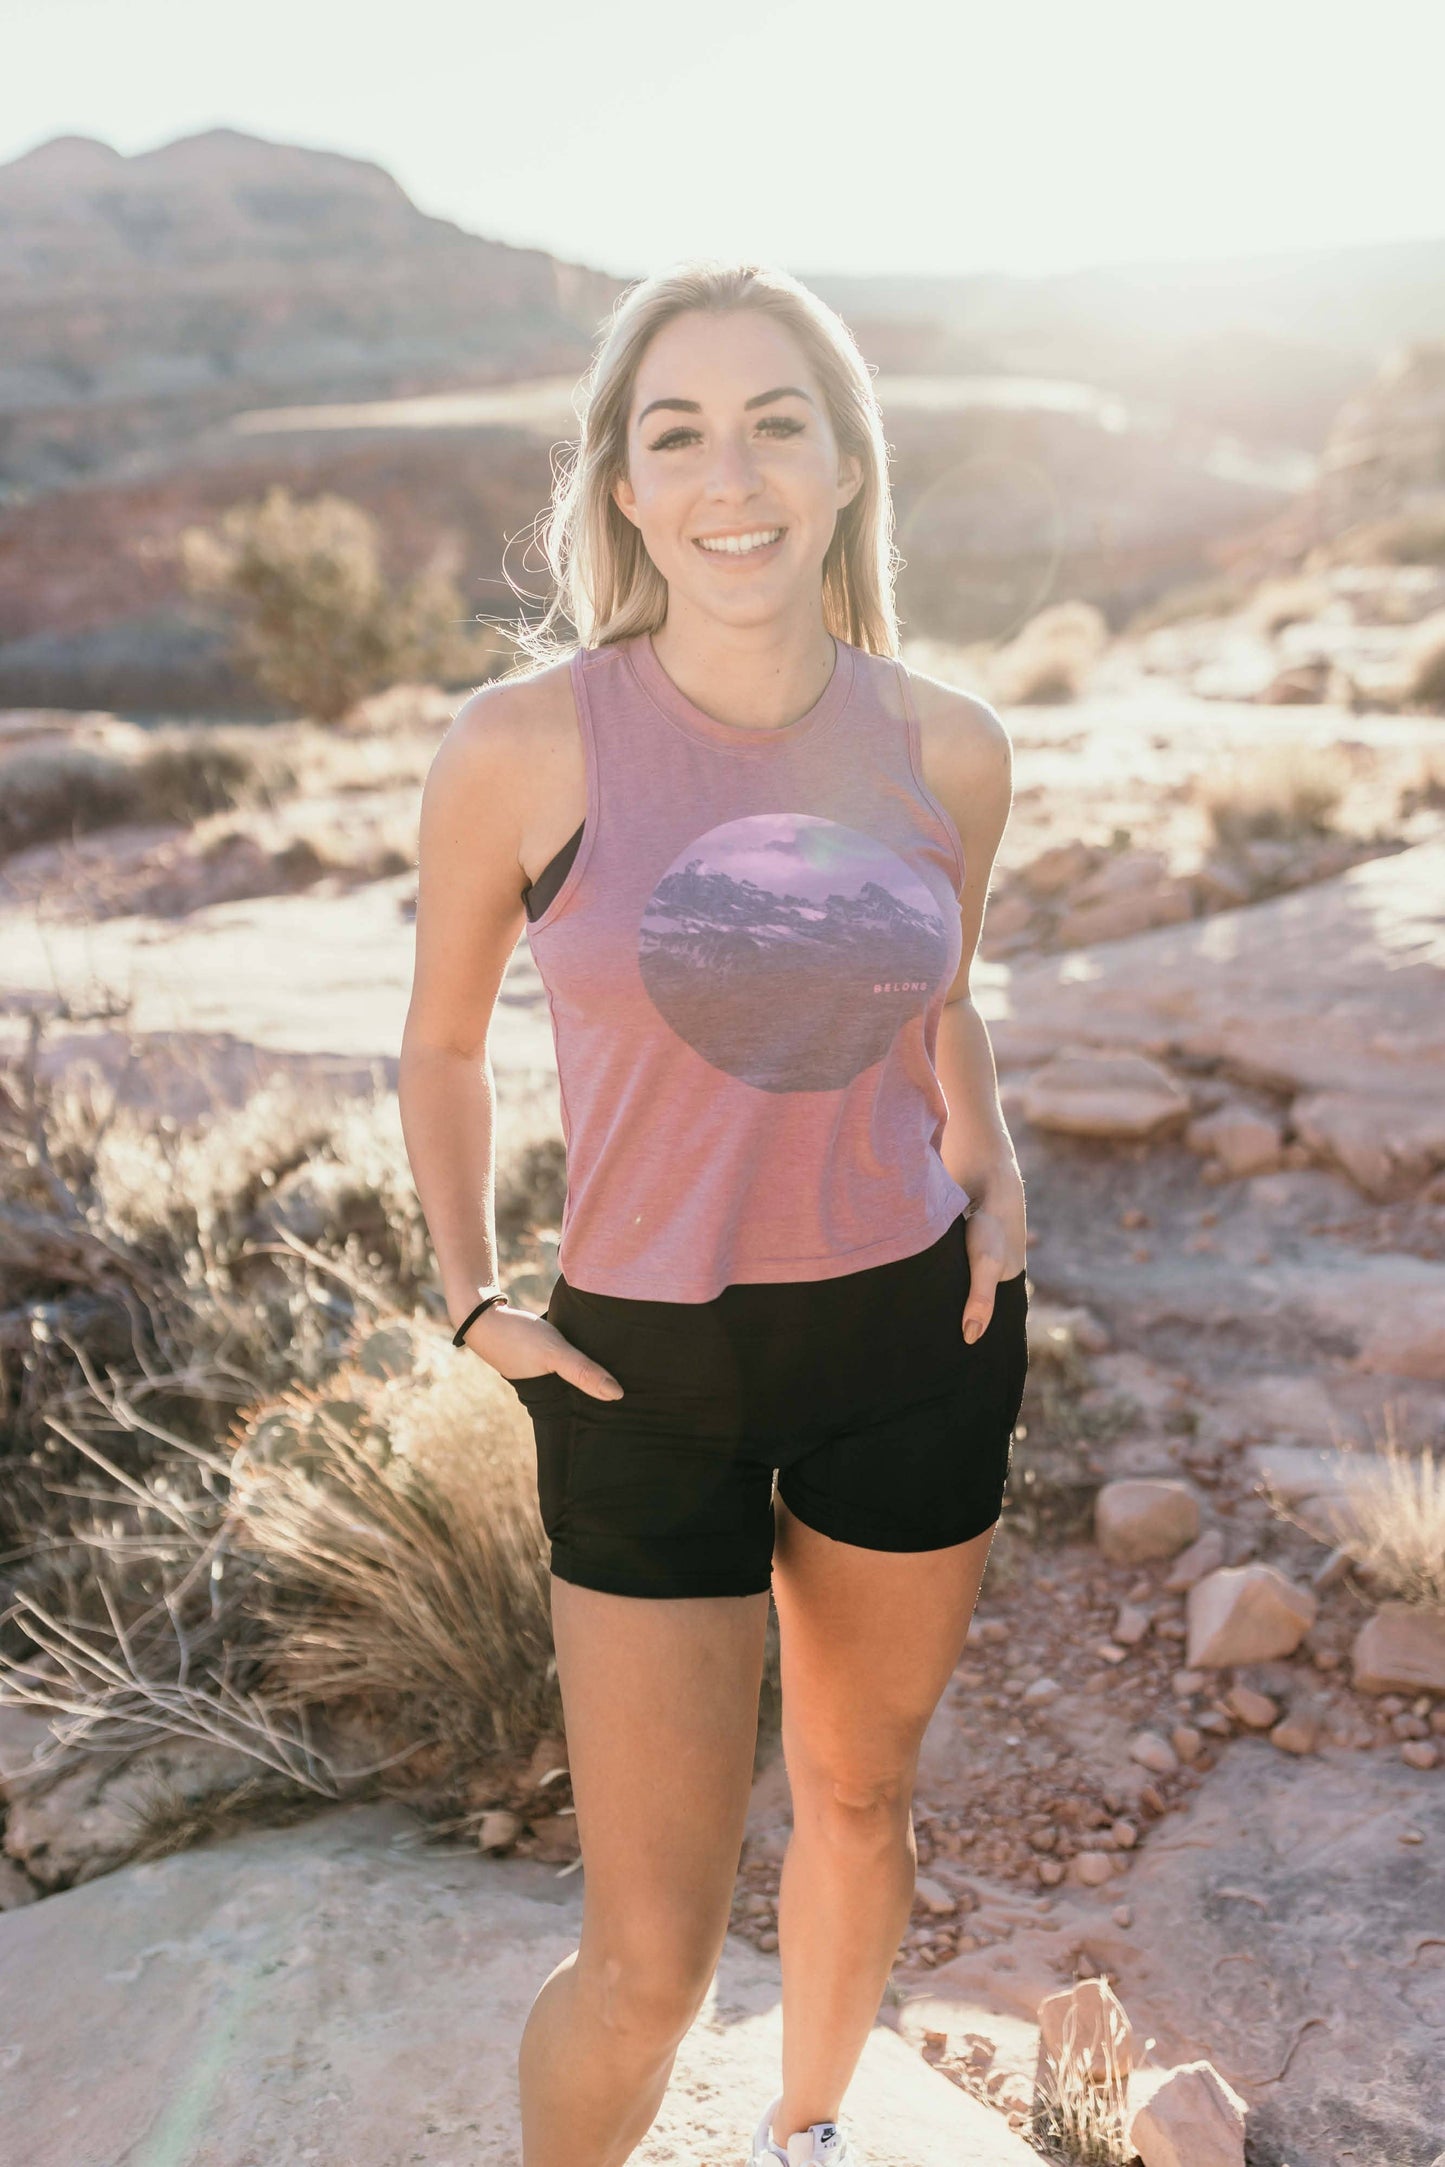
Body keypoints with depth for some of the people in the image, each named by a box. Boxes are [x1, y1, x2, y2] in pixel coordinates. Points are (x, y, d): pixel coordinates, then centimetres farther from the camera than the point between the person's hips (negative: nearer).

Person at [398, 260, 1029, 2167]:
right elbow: (443, 1047, 2)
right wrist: (472, 1302, -4)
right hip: (648, 1368, -3)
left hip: (917, 1335, 3)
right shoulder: (524, 746, -14)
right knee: (649, 1958, 0)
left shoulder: (948, 749, -5)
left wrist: (997, 1177, 1)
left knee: (860, 1797, 22)